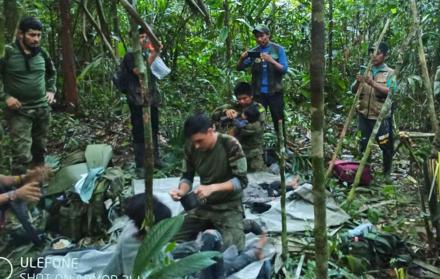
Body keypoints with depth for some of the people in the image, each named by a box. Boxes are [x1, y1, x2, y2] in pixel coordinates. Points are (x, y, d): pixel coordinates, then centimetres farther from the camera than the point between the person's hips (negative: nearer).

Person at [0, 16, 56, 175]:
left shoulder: (42, 53, 4)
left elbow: (52, 73, 22)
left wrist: (51, 90, 11)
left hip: (42, 109, 5)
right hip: (19, 111, -5)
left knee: (40, 149, 18)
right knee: (22, 155, -11)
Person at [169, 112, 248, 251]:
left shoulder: (230, 145, -21)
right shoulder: (190, 148, -9)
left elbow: (241, 181, -20)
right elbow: (187, 177, 2)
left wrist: (212, 188, -32)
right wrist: (181, 190, -20)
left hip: (229, 207, -4)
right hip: (203, 205, 5)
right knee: (175, 240, -2)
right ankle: (211, 227, 20)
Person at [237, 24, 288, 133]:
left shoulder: (278, 49, 1)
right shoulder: (253, 51, 7)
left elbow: (284, 69, -7)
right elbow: (239, 68, 5)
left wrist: (271, 60, -23)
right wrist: (242, 58, -16)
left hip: (274, 91, -2)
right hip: (258, 92, 2)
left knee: (278, 120, 3)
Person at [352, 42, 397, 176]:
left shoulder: (390, 73, -2)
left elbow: (389, 92, -17)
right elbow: (354, 90, 5)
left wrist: (372, 83, -28)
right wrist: (358, 82, -17)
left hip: (381, 116, -3)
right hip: (364, 114, 3)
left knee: (386, 145, 5)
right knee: (363, 144, 10)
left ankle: (387, 172, 22)